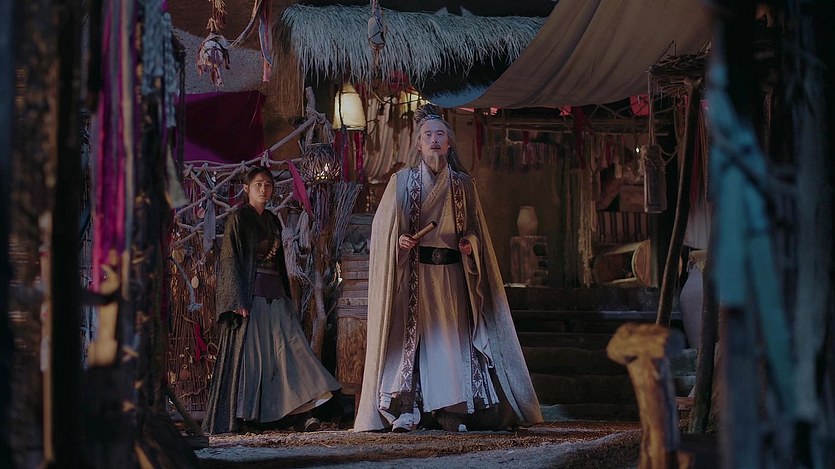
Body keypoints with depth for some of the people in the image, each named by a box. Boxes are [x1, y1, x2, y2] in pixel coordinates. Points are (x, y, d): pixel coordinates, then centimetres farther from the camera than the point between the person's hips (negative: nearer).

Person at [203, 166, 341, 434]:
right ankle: (241, 417, 0)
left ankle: (300, 412, -10)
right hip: (250, 294, -7)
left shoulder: (272, 221, 18)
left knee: (290, 347, -4)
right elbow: (230, 260, -9)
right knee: (248, 351, -6)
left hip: (274, 295, 7)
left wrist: (286, 296, 18)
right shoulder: (238, 219, -2)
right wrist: (239, 300, -18)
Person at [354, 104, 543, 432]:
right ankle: (406, 412, -10)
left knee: (453, 336, -1)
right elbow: (383, 225, 4)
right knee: (412, 333, -8)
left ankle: (453, 412, 2)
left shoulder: (463, 184, 11)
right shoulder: (402, 181, 5)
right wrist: (399, 239, -14)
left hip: (452, 273, 2)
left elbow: (475, 228, 16)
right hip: (414, 272, -2)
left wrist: (470, 243, -4)